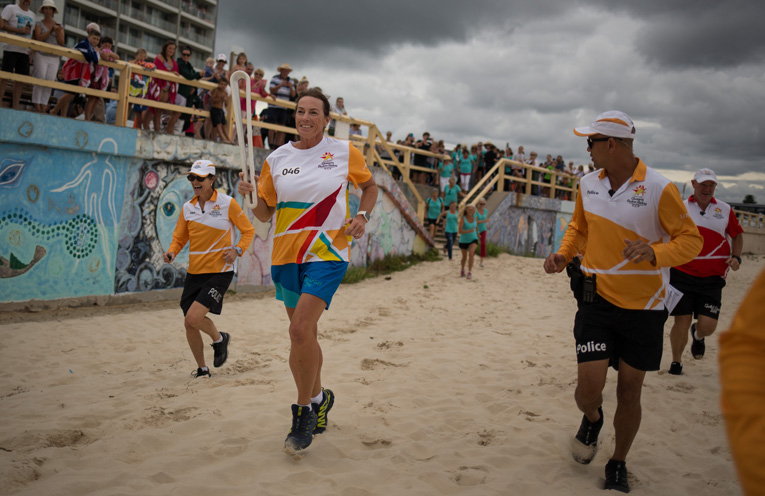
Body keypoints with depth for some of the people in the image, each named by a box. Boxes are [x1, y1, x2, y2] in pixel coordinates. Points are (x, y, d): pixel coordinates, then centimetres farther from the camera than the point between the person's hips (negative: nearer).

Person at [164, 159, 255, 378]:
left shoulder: (227, 203, -5)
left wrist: (237, 250, -14)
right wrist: (171, 252, -8)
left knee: (194, 317, -18)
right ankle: (202, 369, 24)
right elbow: (179, 238, 13)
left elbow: (248, 230, 3)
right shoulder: (187, 208, 7)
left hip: (220, 271, -5)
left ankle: (220, 339, 14)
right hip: (194, 272, 5)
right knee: (189, 324, 5)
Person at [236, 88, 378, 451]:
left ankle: (304, 412, -1)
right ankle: (318, 398, 36)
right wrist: (251, 195, -10)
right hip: (287, 254, 4)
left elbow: (369, 185, 17)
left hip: (328, 252, -4)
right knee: (303, 334, 12)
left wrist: (362, 216, -1)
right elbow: (264, 214, 10)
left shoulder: (344, 152, 1)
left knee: (301, 329, -18)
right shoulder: (276, 159, 6)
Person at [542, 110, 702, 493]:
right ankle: (592, 419, 30)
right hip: (597, 299, 2)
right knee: (588, 386, -8)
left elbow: (690, 239, -9)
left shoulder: (659, 189, -13)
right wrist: (564, 254, -1)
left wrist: (655, 253, -29)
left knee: (630, 392, 8)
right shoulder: (588, 185, 2)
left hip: (644, 306, -2)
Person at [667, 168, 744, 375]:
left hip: (712, 278, 1)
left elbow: (737, 235, 19)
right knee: (682, 322, -3)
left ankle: (698, 335, 33)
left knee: (708, 325, -5)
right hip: (682, 275, -1)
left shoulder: (725, 210, 7)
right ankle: (676, 361, 20)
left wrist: (736, 256, 3)